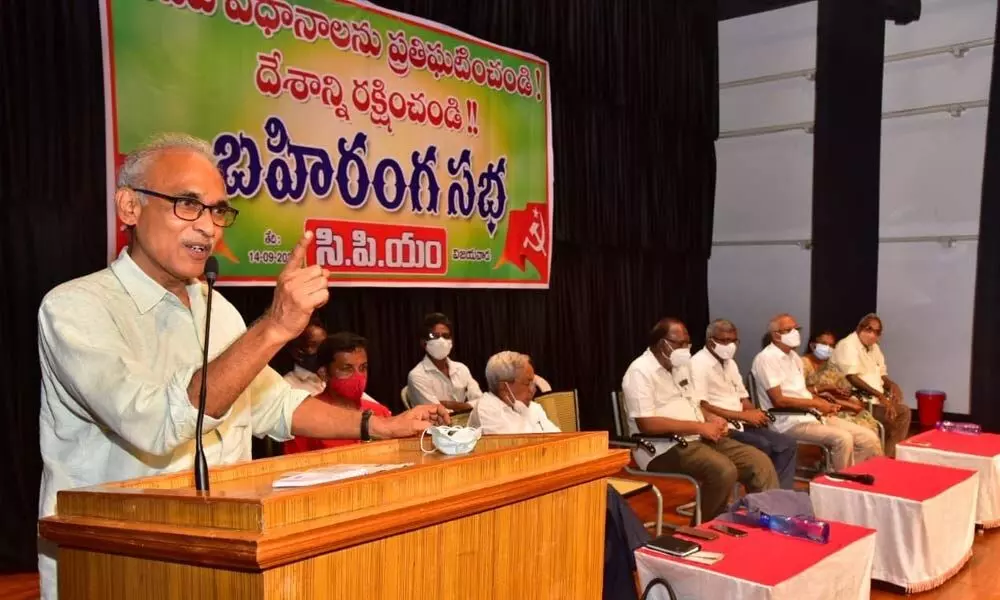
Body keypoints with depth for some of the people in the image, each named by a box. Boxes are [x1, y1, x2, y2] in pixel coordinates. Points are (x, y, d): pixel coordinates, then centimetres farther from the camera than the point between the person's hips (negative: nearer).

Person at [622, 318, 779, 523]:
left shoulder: (680, 366, 16)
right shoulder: (640, 372, -14)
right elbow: (646, 424, -23)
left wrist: (711, 419, 0)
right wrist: (699, 426, -19)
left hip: (698, 438, 9)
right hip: (664, 448, -9)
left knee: (759, 461, -6)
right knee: (724, 470, -30)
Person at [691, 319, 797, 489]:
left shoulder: (730, 363, 18)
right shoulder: (698, 364, -11)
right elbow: (702, 407, -20)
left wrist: (755, 413, -4)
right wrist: (742, 415, -17)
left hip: (740, 424, 9)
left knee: (788, 444, -5)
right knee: (763, 446, -27)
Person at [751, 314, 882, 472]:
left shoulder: (793, 356, 18)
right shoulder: (766, 359, -12)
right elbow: (778, 401, -17)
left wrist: (825, 404, 2)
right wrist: (816, 403, -11)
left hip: (813, 415, 9)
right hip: (790, 421, -9)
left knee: (869, 438, -2)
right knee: (842, 439, -28)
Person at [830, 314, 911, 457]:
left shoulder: (874, 347, 15)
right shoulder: (848, 345, -14)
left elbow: (881, 375, 21)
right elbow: (851, 378, -24)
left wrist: (892, 385, -2)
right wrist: (879, 395, -27)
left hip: (874, 399, 10)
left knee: (903, 411, 2)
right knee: (892, 416, -19)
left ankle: (889, 456, 4)